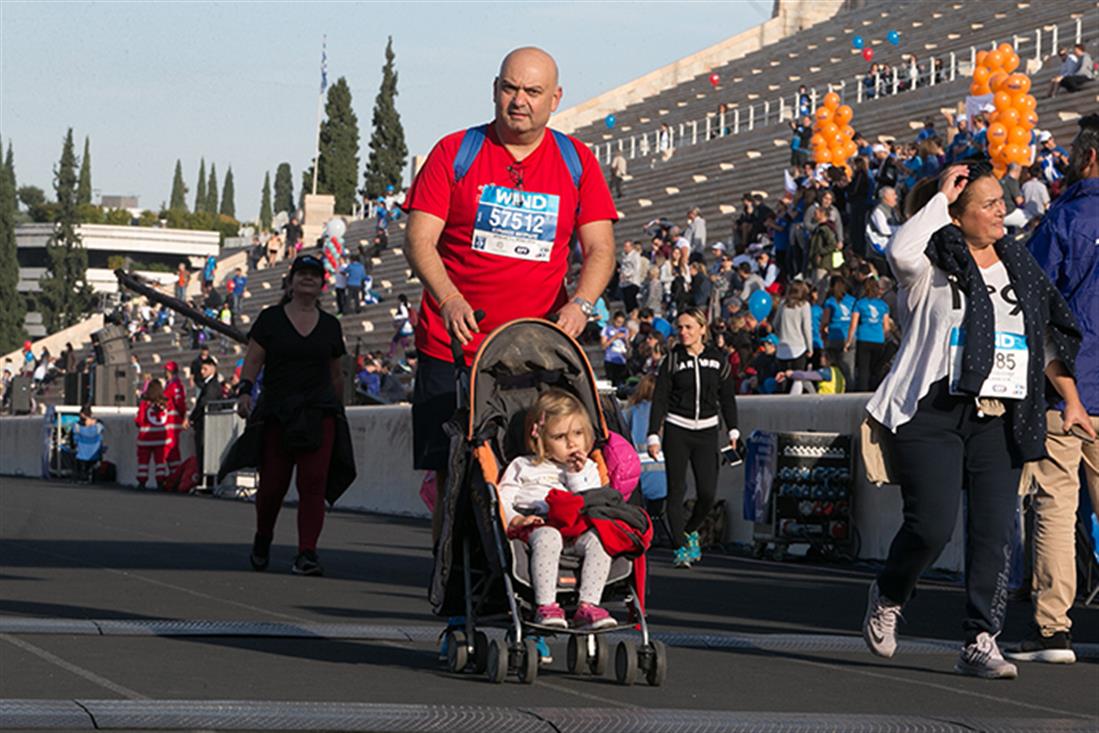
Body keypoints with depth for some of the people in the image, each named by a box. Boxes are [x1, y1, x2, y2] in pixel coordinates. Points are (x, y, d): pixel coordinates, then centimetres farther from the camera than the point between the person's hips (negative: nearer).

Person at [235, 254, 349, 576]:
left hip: (318, 411, 1)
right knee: (273, 484, 0)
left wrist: (338, 408, 21)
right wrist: (244, 391, -14)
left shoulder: (330, 325, 13)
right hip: (276, 412, -1)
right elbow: (253, 359, 0)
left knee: (313, 482, -13)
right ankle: (262, 539, 29)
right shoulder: (270, 319, 6)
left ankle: (307, 555, -16)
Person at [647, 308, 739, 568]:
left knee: (707, 493, -4)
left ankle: (689, 531, 24)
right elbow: (659, 400, -2)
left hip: (706, 432, 1)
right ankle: (680, 548, 1)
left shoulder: (718, 359, 4)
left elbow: (728, 398, 11)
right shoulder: (672, 360, 0)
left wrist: (733, 431, 4)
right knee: (676, 490, -4)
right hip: (676, 430, -1)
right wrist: (653, 436, -9)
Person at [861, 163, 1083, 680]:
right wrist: (940, 196, -16)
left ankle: (980, 642, 1)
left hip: (1000, 419, 5)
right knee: (932, 524, -12)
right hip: (934, 414, -5)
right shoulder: (933, 265, -2)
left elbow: (1047, 337, 26)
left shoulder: (1018, 266, 17)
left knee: (995, 532, -5)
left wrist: (1071, 401, 21)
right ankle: (888, 597, 19)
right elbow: (902, 252, -27)